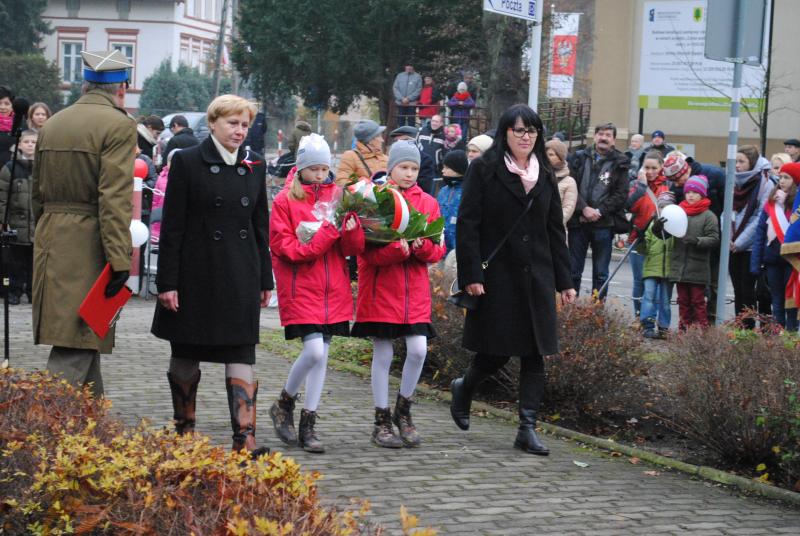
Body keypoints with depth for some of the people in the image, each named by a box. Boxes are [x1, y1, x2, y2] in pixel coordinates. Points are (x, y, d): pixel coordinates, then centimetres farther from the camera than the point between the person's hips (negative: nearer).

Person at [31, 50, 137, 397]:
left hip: (50, 242, 8)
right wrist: (119, 260, -18)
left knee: (85, 340, 18)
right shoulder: (119, 125, -10)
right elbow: (115, 199, -18)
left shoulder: (52, 124, 14)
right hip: (88, 247, -8)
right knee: (76, 347, -7)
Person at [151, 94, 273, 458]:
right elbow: (171, 225, -6)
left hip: (241, 275, 3)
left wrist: (265, 280, 11)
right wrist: (167, 282, -10)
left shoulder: (254, 165, 9)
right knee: (185, 354, 9)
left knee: (242, 354, -6)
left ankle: (244, 437, -11)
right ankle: (184, 429, 24)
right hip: (195, 273, -3)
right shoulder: (187, 162, -4)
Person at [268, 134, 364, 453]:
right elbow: (284, 248, -10)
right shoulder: (285, 201, -2)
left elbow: (355, 248, 7)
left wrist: (350, 228, -15)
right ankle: (284, 404, 10)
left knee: (321, 355, 4)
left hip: (333, 290, 4)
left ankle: (308, 426, 12)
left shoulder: (338, 197, 10)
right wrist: (326, 235, -17)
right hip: (301, 288, -4)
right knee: (314, 351, -15)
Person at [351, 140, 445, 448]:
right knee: (382, 354, 2)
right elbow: (366, 249, -8)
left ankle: (403, 409, 15)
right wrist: (397, 249, -24)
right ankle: (382, 420, 13)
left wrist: (422, 246, -16)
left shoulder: (428, 203, 8)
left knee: (418, 350, -7)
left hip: (415, 289, 3)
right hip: (380, 287, -3)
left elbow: (438, 250, 6)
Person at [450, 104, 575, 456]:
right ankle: (463, 388, 29)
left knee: (535, 353, 0)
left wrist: (564, 281, 12)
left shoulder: (545, 176, 13)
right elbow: (467, 224, -7)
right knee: (497, 351, -1)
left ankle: (527, 428, 2)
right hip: (497, 276, -5)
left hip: (536, 278, 5)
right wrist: (471, 275, -15)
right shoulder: (484, 170, -2)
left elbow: (555, 231, 16)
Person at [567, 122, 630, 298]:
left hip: (604, 224, -1)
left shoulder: (619, 163, 2)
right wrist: (584, 208, -14)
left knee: (601, 273, 5)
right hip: (578, 222, 2)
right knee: (573, 270, 6)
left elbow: (621, 194, -4)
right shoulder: (580, 158, 7)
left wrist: (599, 211, -13)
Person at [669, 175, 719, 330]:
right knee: (683, 301, 12)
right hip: (679, 266, 4)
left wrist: (697, 241, -23)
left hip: (698, 269, -4)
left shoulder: (708, 216, -4)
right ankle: (684, 330, 18)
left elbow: (714, 239, -9)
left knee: (698, 301, 1)